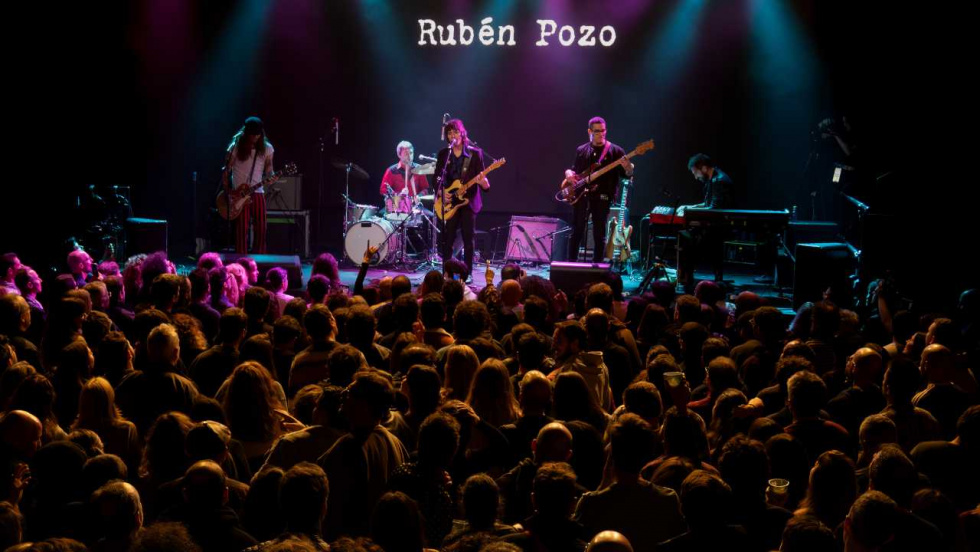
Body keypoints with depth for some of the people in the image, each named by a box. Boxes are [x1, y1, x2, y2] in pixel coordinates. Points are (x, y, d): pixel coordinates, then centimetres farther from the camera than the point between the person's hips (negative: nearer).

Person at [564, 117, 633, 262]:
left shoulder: (615, 151, 2)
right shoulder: (581, 150, 12)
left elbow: (626, 174, 0)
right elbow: (573, 169, 22)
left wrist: (628, 168, -23)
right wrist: (569, 174, -1)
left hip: (602, 197, -2)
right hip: (582, 195, 2)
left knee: (599, 234, 0)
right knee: (577, 231, 3)